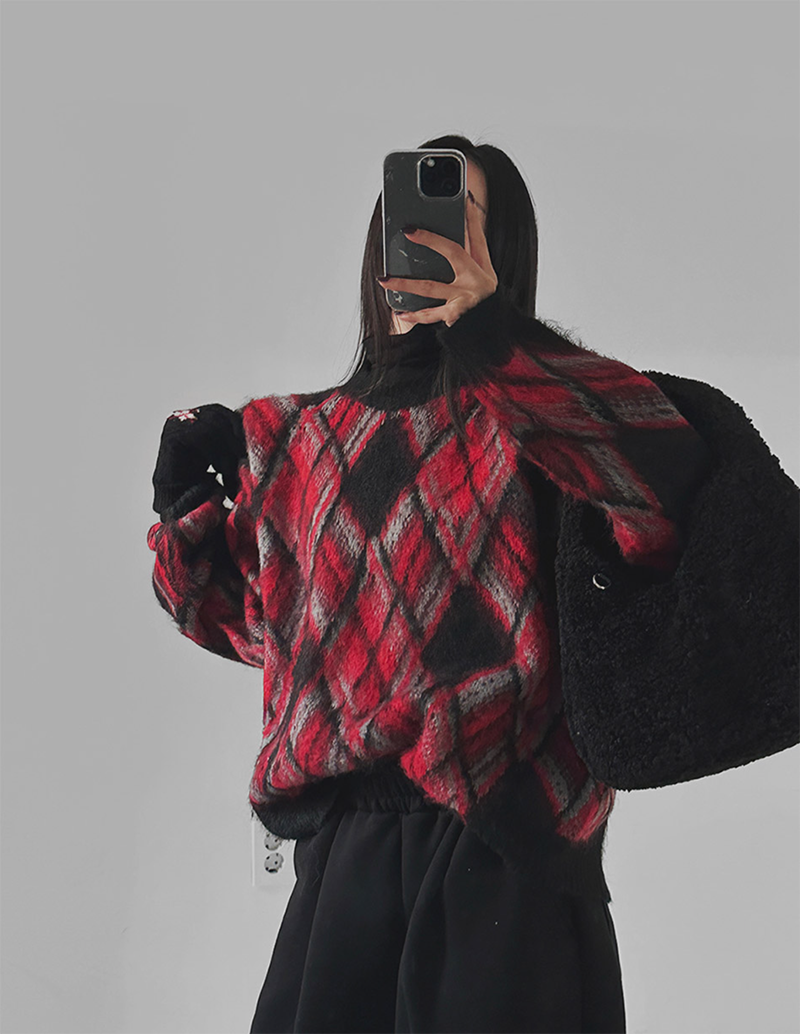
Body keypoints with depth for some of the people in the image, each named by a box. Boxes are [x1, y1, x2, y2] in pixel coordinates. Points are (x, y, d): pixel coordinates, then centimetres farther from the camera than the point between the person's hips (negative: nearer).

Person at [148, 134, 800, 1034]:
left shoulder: (539, 408, -1)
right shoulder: (310, 437, 12)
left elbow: (675, 473, -23)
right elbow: (257, 620, 16)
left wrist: (497, 341, -24)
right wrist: (188, 504, 3)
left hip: (502, 849, -4)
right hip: (343, 848, 4)